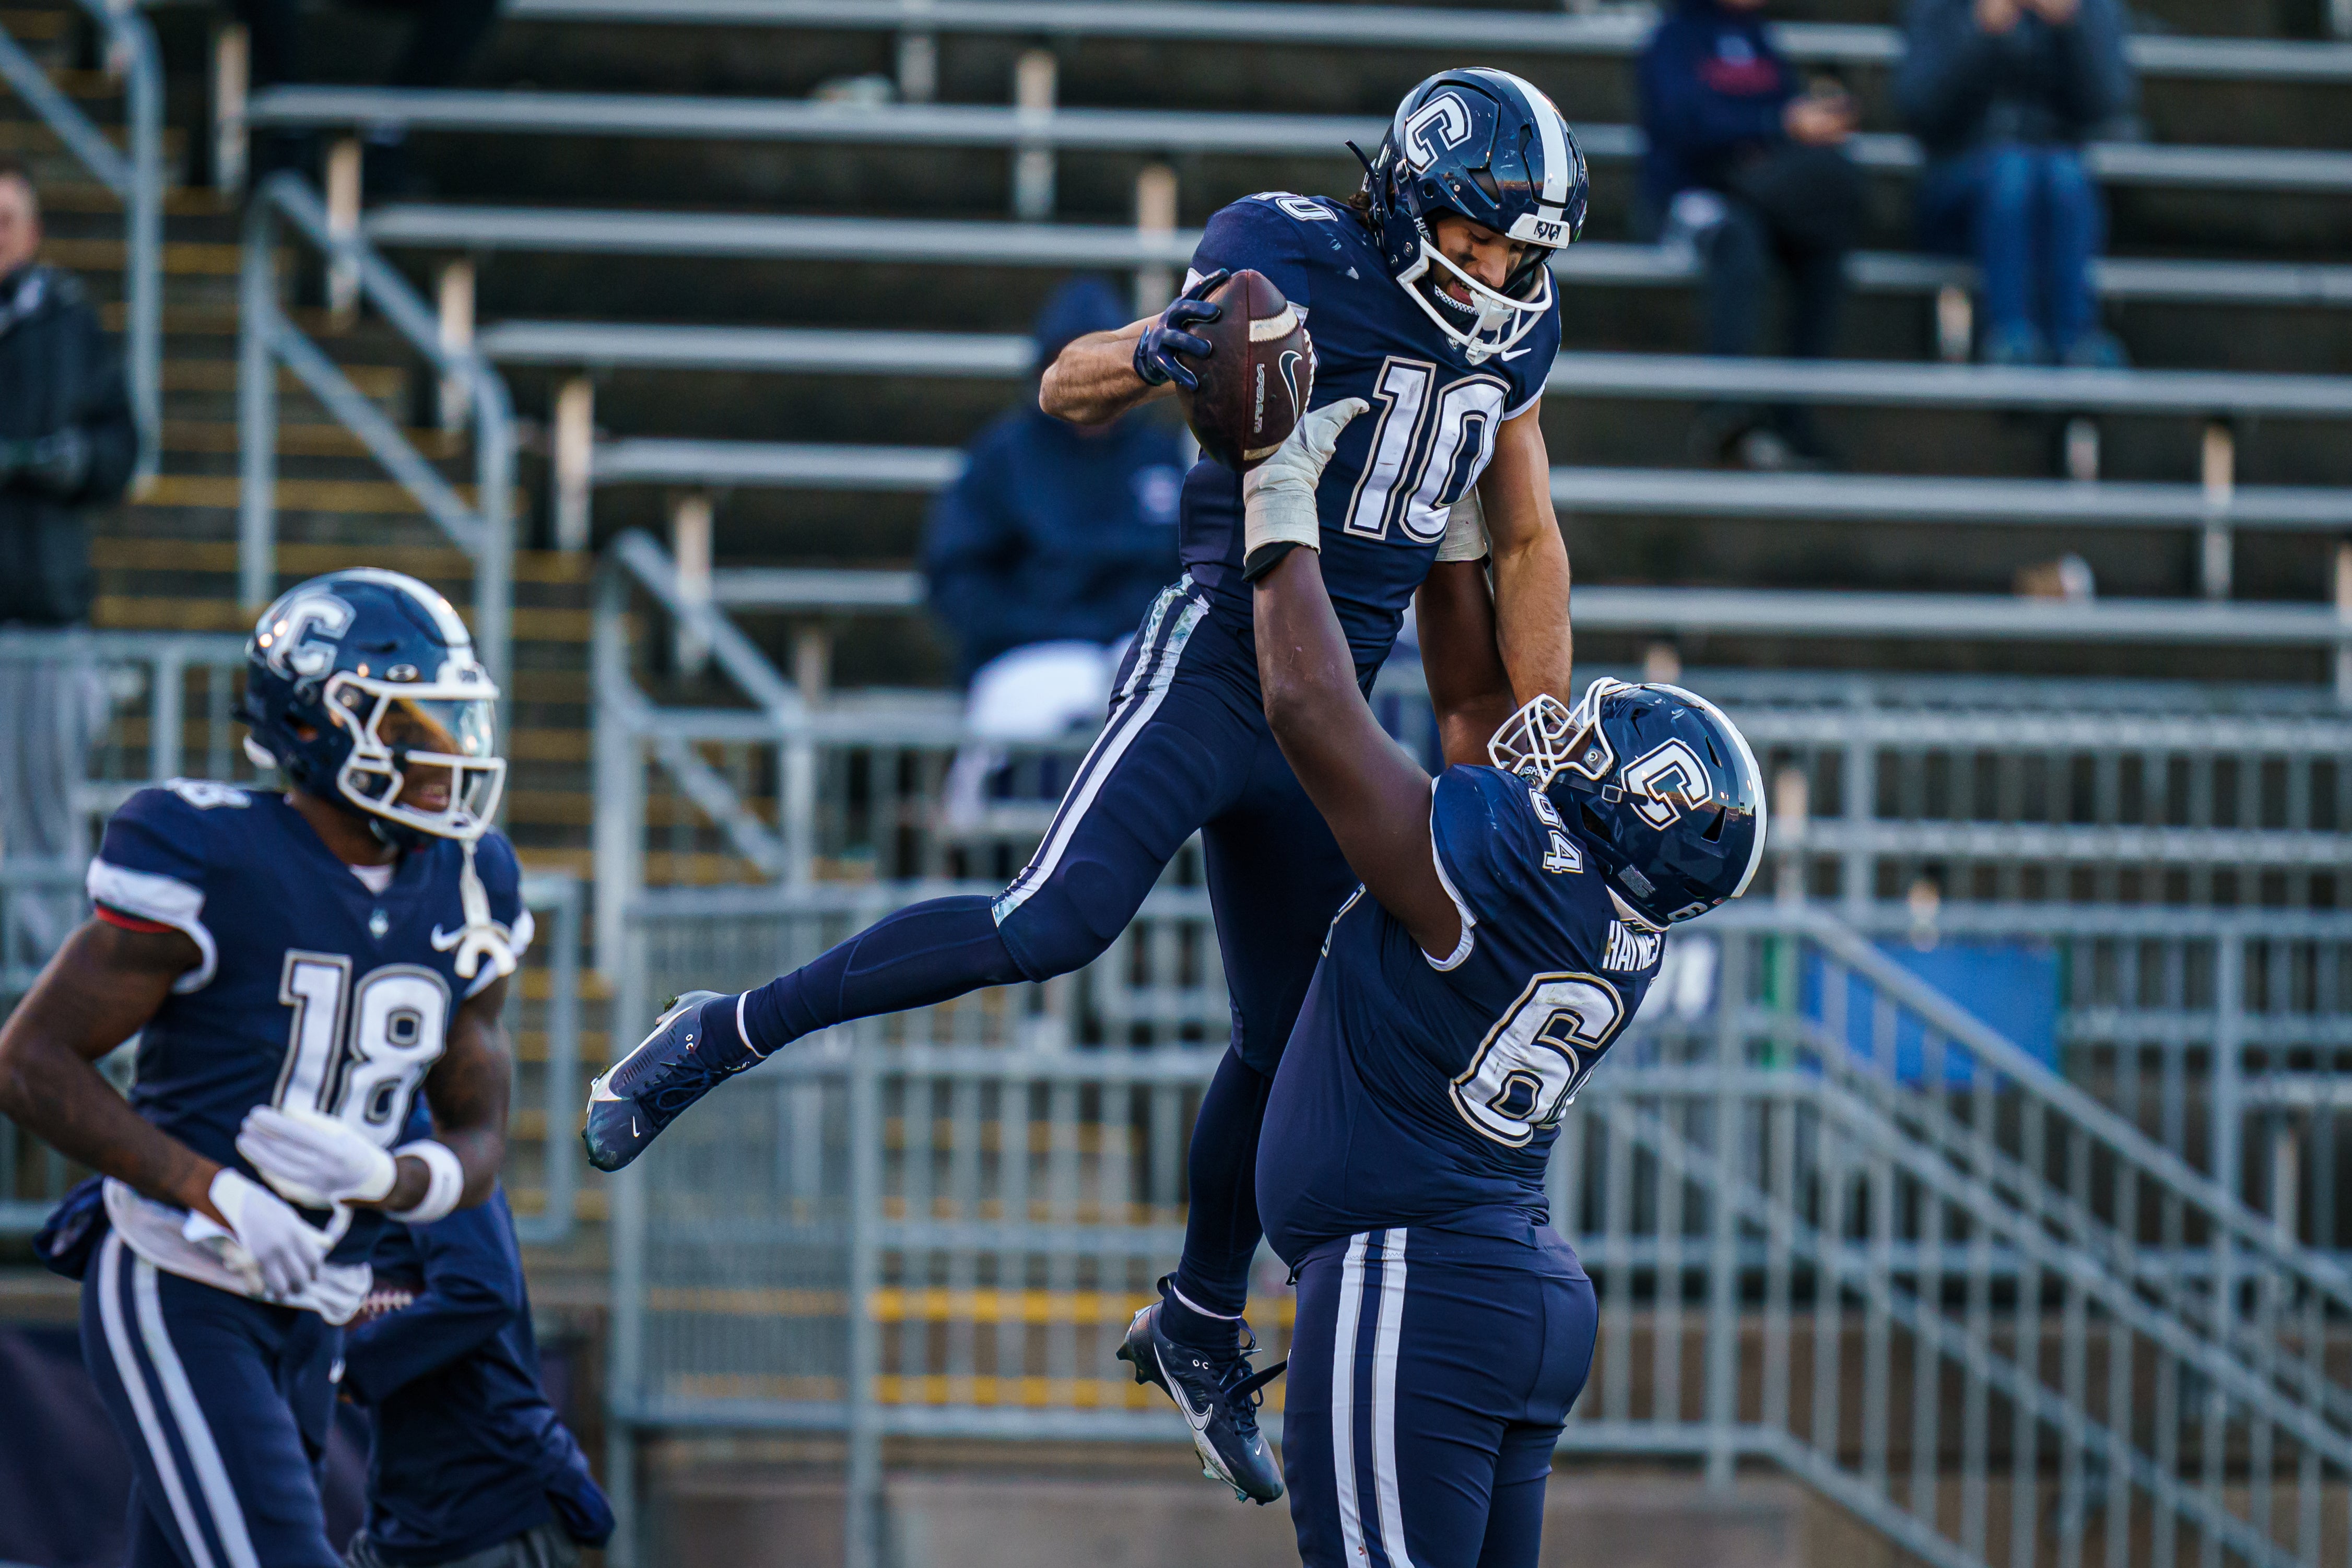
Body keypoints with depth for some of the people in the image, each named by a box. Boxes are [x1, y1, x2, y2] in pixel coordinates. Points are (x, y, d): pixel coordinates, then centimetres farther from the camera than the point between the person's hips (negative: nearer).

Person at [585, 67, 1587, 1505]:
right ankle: (727, 1034, -14)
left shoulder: (1513, 337, 8)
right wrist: (1154, 355, -31)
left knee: (1293, 1043, 11)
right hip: (1212, 668, -6)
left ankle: (1203, 1333, 29)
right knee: (1060, 921, -25)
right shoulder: (1298, 272, -11)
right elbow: (1071, 392, -8)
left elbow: (1528, 543, 19)